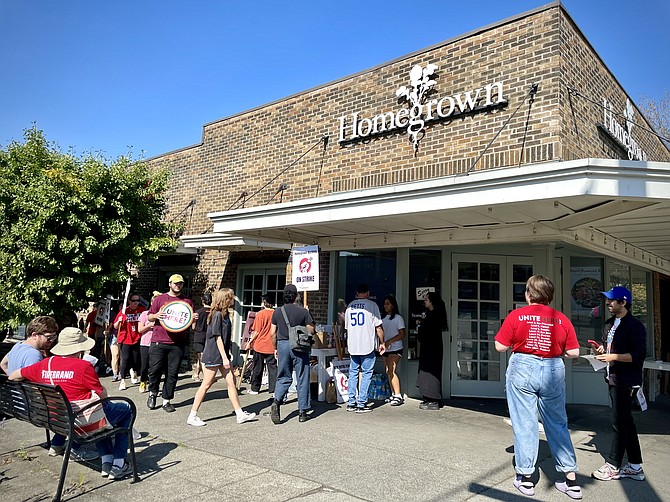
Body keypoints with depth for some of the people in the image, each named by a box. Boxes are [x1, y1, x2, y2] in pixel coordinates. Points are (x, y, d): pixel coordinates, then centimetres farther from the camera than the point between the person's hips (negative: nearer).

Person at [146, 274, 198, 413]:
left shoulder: (187, 301, 13)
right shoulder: (160, 299, 9)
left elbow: (190, 321, 18)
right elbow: (149, 317, 11)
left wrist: (194, 318, -5)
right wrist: (156, 316, -10)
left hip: (178, 343, 1)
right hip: (159, 341, -1)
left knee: (172, 373, 2)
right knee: (154, 369, 0)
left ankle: (166, 400, 12)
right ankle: (152, 393, 26)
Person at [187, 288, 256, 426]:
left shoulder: (225, 314, 11)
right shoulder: (217, 315, -16)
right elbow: (217, 337, -18)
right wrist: (224, 357, -18)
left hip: (222, 355, 9)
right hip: (213, 355, -9)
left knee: (231, 382, 7)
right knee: (206, 384, -1)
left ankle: (240, 414, 12)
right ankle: (192, 416, 10)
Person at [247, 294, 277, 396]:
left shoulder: (260, 314, -10)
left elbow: (257, 331, -8)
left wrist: (251, 341, 6)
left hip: (260, 345, -2)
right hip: (272, 346, 2)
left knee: (257, 368, 11)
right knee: (273, 368, 4)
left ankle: (254, 388, 22)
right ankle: (273, 390, -1)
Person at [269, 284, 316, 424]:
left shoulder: (277, 312, 2)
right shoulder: (303, 311, -7)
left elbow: (272, 333, 4)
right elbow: (311, 331, -5)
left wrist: (276, 348, 17)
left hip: (282, 345, 3)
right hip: (299, 347, -3)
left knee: (283, 378, 14)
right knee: (302, 379, 7)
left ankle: (276, 401, -10)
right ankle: (302, 412, 12)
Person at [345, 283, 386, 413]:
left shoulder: (350, 306, 10)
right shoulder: (372, 305, -4)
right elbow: (378, 327, -5)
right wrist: (382, 343, 6)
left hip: (352, 346, 5)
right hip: (367, 346, -4)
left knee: (353, 373, 12)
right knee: (366, 374, 2)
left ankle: (351, 403, 13)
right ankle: (361, 404, 2)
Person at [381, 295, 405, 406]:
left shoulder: (398, 318, -5)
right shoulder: (383, 318, 14)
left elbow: (402, 334, -10)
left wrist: (389, 341, -18)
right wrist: (382, 343, -1)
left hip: (395, 348, -7)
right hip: (386, 349, 7)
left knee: (391, 371, -16)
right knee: (388, 372, 7)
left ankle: (398, 396, -13)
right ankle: (393, 395, 14)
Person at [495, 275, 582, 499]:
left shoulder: (516, 315, -7)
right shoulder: (561, 318, 0)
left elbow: (500, 346, -6)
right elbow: (574, 352, 1)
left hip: (523, 369, -2)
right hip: (554, 371, 3)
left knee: (524, 423, 6)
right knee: (557, 423, 14)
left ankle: (525, 477, 15)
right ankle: (571, 478, 18)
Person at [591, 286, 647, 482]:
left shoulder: (635, 326, -13)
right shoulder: (609, 324, 13)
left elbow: (639, 355, -18)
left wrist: (613, 357, -23)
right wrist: (601, 349, 4)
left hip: (626, 381, -9)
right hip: (612, 378, 9)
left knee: (619, 423, -1)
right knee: (626, 421, 14)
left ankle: (613, 466, 8)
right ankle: (635, 466, 24)